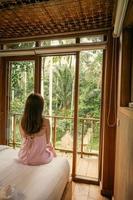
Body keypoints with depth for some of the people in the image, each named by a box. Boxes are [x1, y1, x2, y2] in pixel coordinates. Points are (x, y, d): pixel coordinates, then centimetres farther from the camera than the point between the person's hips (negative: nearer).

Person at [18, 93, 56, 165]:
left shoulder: (22, 122, -13)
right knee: (52, 150, 30)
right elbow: (47, 141, -8)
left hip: (24, 158, 3)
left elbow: (24, 138, 4)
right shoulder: (45, 122, -22)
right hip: (40, 159, -3)